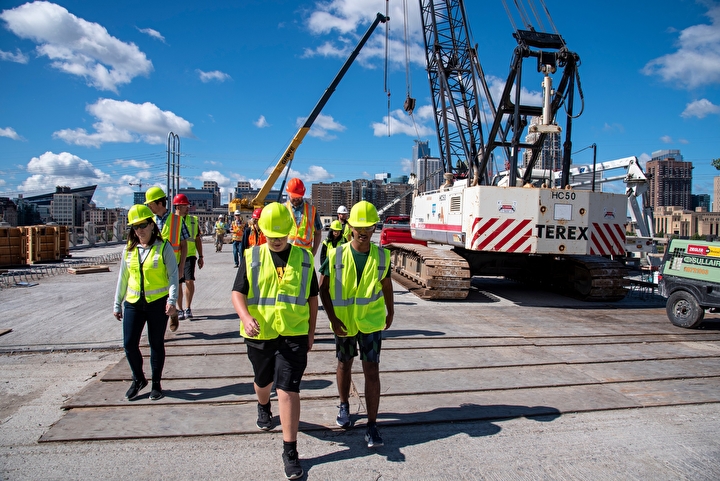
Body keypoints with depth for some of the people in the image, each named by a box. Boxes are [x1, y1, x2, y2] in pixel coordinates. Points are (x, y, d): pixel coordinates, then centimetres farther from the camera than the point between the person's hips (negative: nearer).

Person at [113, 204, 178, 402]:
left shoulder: (163, 248, -6)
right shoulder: (129, 250, 7)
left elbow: (173, 275, -8)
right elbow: (123, 278, 13)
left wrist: (172, 300, -20)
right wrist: (117, 304, 14)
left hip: (158, 303, -4)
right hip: (133, 304, 4)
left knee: (156, 344, 7)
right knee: (129, 344, 2)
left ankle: (156, 383, 24)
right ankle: (138, 379, 26)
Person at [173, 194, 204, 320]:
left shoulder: (193, 220, 9)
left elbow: (198, 239, 14)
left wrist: (200, 256, 12)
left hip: (190, 255, 1)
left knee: (189, 281, -9)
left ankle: (188, 308, 5)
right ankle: (180, 309, 19)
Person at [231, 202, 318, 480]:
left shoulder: (304, 259, 0)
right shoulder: (252, 257, -1)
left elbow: (312, 297, 8)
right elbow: (237, 293, -4)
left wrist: (311, 332, 8)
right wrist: (246, 317, -24)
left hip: (293, 335, -2)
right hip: (259, 334, 2)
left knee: (288, 390, -7)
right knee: (263, 381, 24)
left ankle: (290, 451, 5)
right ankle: (263, 408, 58)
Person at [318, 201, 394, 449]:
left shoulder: (381, 256, -7)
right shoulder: (337, 255, -11)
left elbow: (386, 286, 9)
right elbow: (324, 288, -6)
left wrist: (390, 312, 19)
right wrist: (333, 319, -13)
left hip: (371, 321, 0)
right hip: (343, 322, 0)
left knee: (372, 370, -1)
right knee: (344, 365, 18)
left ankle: (372, 425, 8)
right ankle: (344, 406, 42)